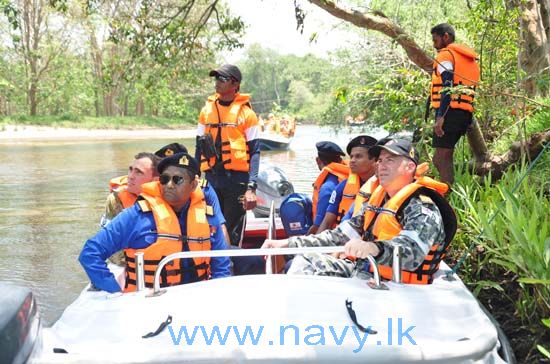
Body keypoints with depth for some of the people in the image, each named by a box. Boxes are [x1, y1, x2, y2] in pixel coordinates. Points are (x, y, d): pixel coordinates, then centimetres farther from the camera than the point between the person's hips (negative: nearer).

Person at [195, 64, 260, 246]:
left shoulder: (246, 112, -1)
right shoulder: (207, 110, 12)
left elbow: (254, 151, -4)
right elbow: (199, 147, 17)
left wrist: (251, 188, -13)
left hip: (236, 178, -4)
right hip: (211, 178, 4)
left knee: (233, 235, 0)